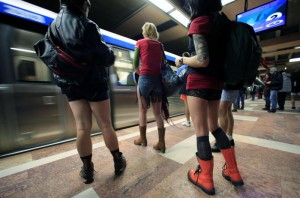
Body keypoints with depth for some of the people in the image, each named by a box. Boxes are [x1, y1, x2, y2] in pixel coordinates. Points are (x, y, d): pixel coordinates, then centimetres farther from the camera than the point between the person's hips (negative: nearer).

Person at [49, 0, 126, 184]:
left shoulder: (53, 26, 10)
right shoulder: (87, 26, -7)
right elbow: (106, 56, -7)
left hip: (71, 85, 5)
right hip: (94, 83, -4)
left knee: (82, 128, 7)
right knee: (106, 125, 4)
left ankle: (87, 169, 18)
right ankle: (118, 162, 20)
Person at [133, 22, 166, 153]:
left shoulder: (140, 43, 7)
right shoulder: (160, 44, 16)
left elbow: (135, 65, 1)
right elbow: (163, 63, 12)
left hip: (145, 78, -3)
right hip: (158, 79, 4)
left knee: (142, 110, 10)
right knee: (158, 112, 7)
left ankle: (142, 138, 23)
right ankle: (161, 143, 10)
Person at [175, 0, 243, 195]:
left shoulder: (199, 21, -5)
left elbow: (203, 60, -18)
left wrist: (182, 60, -2)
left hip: (199, 83, -8)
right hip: (216, 83, 8)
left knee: (201, 131, 1)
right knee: (214, 126, 18)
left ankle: (206, 179, 18)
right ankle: (233, 171, 28)